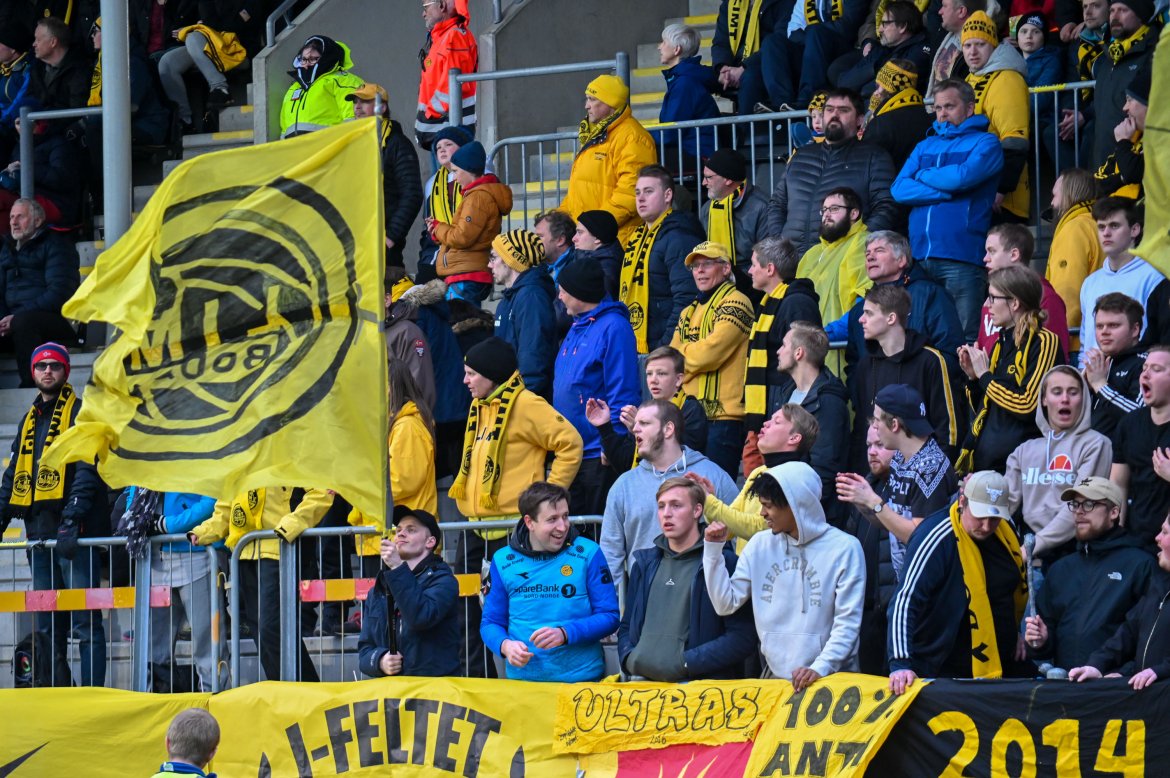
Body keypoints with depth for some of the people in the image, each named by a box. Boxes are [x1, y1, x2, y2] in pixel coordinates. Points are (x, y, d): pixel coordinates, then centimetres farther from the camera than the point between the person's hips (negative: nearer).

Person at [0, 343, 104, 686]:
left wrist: (71, 521, -23)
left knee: (84, 621, -9)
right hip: (40, 535, 7)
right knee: (47, 625, 7)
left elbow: (86, 471, -12)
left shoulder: (80, 414, -1)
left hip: (75, 534, -7)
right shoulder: (30, 420, 20)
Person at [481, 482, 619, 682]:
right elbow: (491, 622, 12)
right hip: (522, 679, 2)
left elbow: (609, 617, 1)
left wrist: (564, 634, -15)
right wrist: (505, 645, -10)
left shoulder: (588, 554, 1)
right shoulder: (503, 562, 7)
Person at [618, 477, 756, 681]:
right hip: (642, 681, 5)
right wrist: (629, 660, 4)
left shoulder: (724, 562, 1)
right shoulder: (645, 563, 21)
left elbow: (742, 638, -6)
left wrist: (684, 663, -10)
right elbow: (626, 628, 26)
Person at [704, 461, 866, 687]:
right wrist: (713, 549, 1)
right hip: (775, 675, 4)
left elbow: (847, 621, -9)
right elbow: (726, 604, 8)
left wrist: (820, 668, -20)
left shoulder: (844, 548, -6)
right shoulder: (760, 545, 8)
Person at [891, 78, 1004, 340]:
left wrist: (923, 176, 6)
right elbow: (899, 189, 7)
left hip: (961, 259, -5)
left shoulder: (985, 143, 7)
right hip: (920, 257, 5)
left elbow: (962, 176, -12)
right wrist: (944, 192, -5)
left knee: (965, 340, -8)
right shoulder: (925, 146, 22)